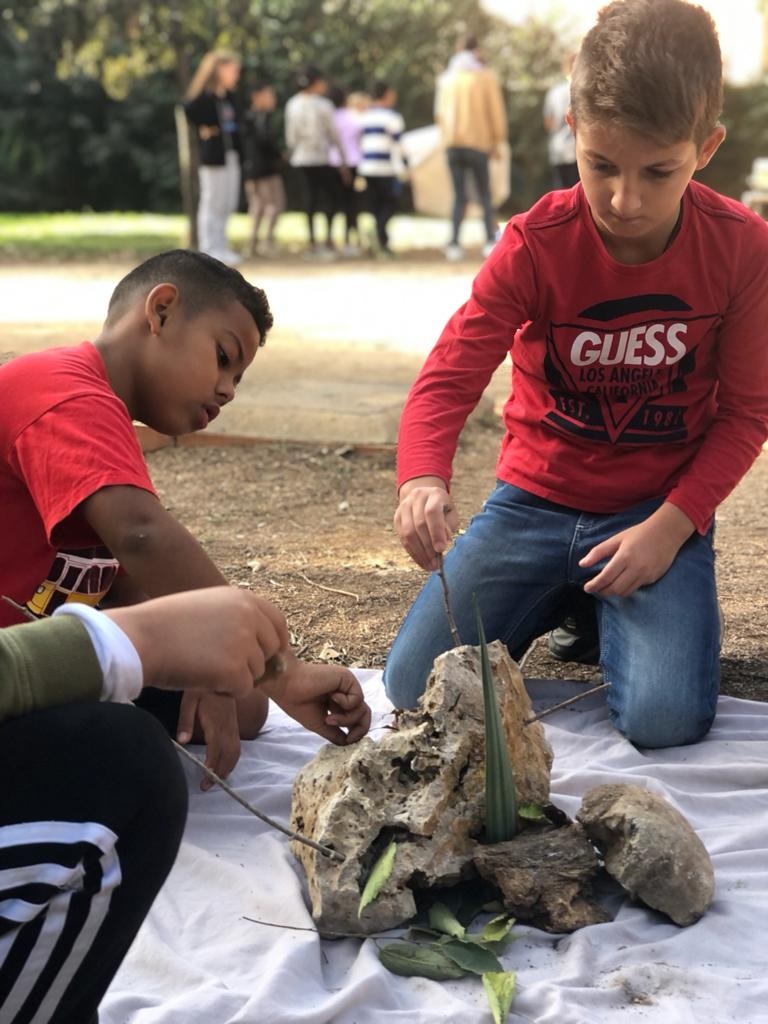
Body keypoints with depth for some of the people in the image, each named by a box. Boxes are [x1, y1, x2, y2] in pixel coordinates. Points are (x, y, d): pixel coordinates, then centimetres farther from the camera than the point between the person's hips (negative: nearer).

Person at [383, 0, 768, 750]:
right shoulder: (536, 245, -15)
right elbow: (449, 376, -22)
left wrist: (671, 526, -17)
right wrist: (422, 479, -43)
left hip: (658, 510, -1)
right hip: (535, 501, 1)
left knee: (665, 719, -22)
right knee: (414, 686, -6)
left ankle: (610, 614, 14)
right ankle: (555, 602, 23)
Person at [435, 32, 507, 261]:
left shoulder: (446, 77, 12)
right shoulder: (485, 76, 0)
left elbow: (440, 111, 14)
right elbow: (496, 112, -2)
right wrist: (497, 141, 5)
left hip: (452, 144, 3)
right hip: (478, 142, -3)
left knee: (459, 196, 6)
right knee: (484, 195, 2)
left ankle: (454, 245, -2)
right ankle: (490, 242, -6)